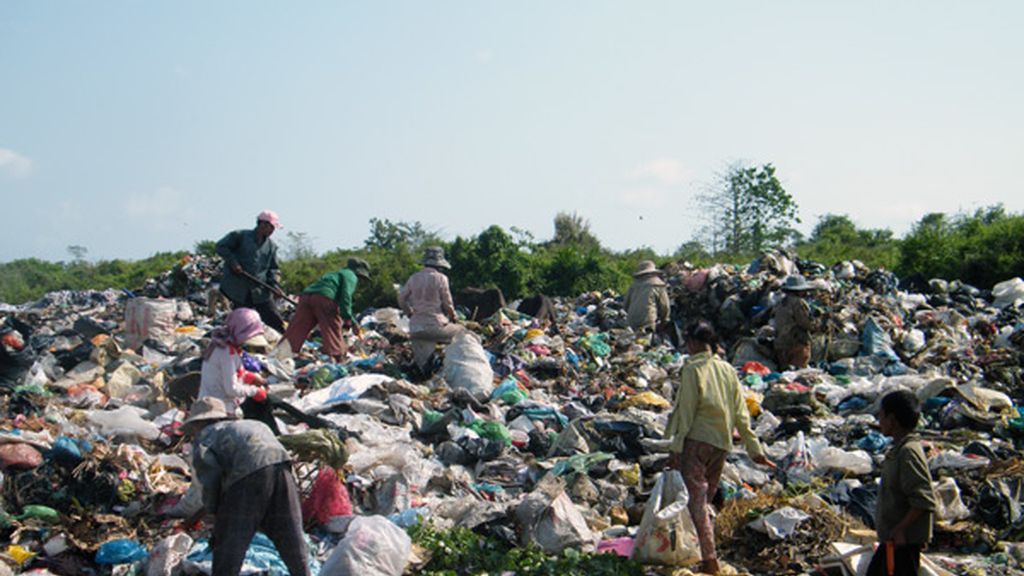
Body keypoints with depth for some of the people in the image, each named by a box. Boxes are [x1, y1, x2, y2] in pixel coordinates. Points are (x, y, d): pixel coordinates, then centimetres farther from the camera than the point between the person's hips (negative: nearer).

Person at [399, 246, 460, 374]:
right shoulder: (440, 278, -4)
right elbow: (447, 303, -1)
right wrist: (453, 317, 17)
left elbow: (401, 299, 12)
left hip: (416, 327, 5)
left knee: (423, 365, 10)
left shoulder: (413, 278, 9)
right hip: (436, 324, -5)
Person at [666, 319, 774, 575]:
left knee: (697, 500, -6)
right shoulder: (728, 370, 9)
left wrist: (676, 447, -8)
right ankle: (707, 555, 25)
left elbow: (686, 412, -11)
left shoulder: (692, 369, -9)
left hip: (697, 440, -7)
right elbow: (740, 413, 9)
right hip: (722, 443, 7)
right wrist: (754, 448, 11)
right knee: (705, 498, 17)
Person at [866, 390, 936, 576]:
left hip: (904, 540, -10)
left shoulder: (908, 452, -22)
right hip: (892, 537, 10)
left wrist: (900, 529, -24)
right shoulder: (899, 449, 9)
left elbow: (924, 500, -27)